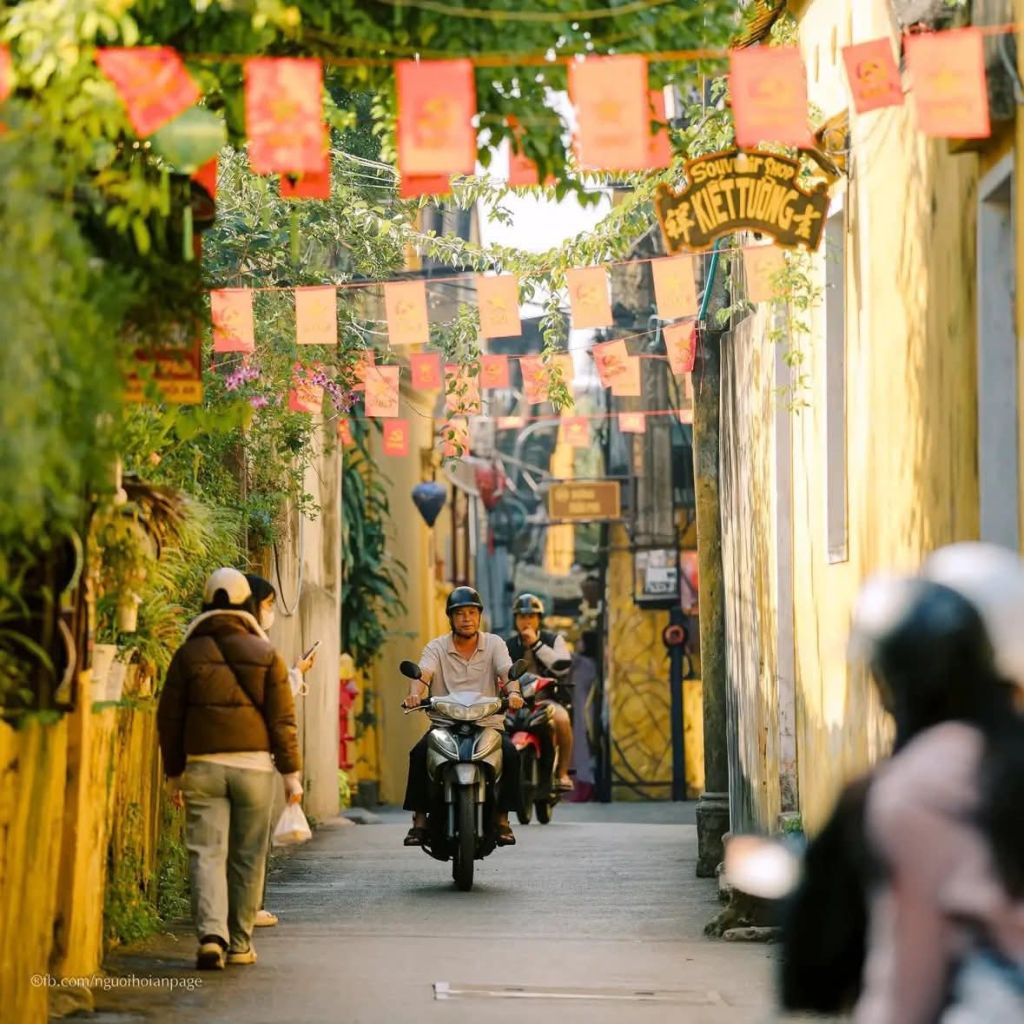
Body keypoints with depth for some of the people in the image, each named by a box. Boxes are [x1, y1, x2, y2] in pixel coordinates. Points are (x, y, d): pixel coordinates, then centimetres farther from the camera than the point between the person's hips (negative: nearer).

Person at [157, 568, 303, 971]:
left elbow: (169, 718, 6)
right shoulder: (266, 655, 2)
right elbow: (283, 719, -1)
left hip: (203, 766, 0)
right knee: (247, 857, 9)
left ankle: (211, 934, -20)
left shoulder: (188, 654, 3)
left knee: (206, 853, -2)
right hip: (254, 764, 0)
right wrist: (291, 772, 3)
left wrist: (173, 772, 14)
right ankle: (240, 943, 14)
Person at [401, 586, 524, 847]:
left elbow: (506, 671, -10)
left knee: (509, 754, -29)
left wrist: (513, 692, -34)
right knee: (419, 754, -28)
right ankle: (419, 819, -18)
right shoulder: (437, 648, 7)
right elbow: (423, 673, -12)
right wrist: (415, 694, -35)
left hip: (488, 723, 0)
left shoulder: (494, 644, 8)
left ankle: (502, 818, -17)